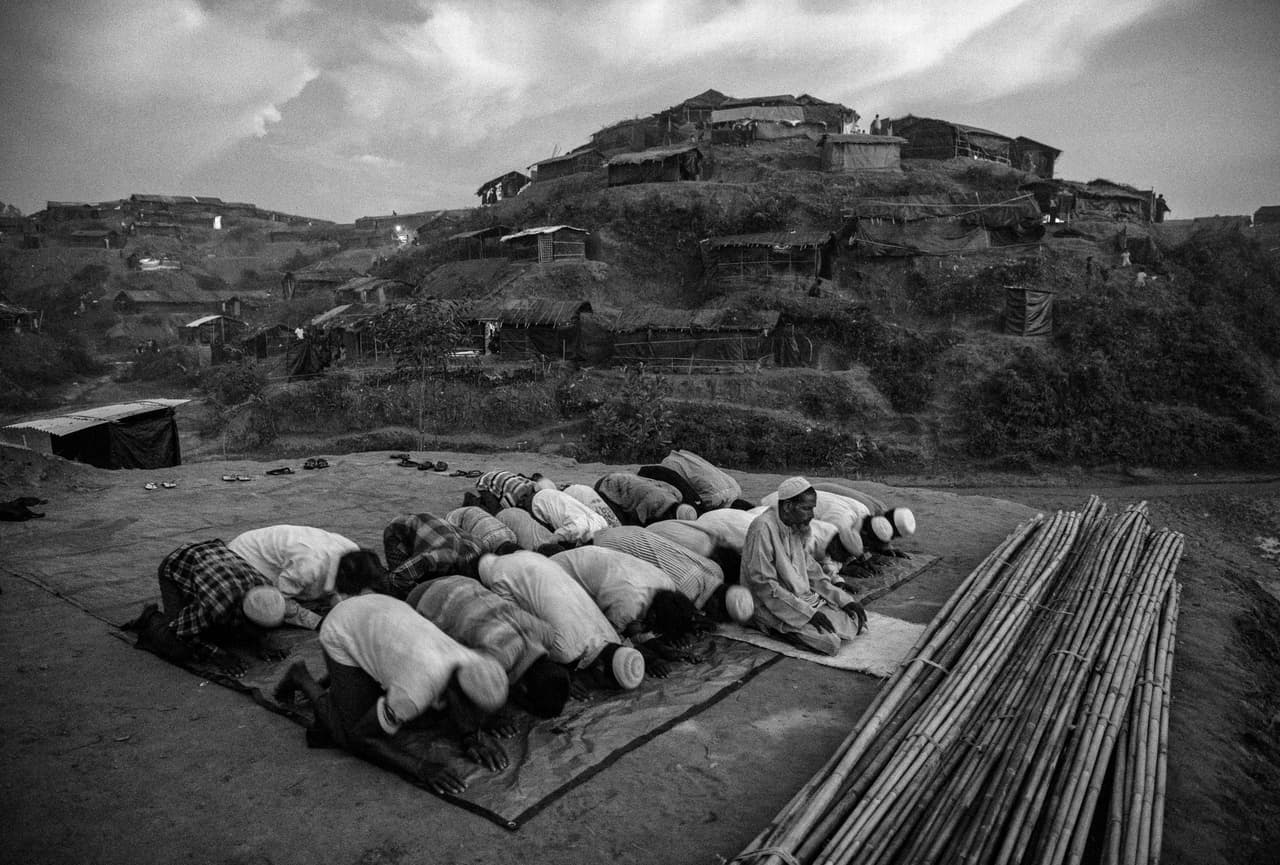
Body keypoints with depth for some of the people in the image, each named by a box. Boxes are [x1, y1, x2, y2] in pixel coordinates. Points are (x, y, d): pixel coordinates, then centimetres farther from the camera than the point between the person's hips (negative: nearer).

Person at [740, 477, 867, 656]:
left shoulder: (798, 528, 6)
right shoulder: (763, 529, -21)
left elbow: (811, 571, 14)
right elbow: (764, 585, -23)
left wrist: (843, 599, 2)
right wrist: (808, 612, -24)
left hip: (804, 598, 8)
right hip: (773, 606, -8)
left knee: (856, 621, -2)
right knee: (830, 642, -23)